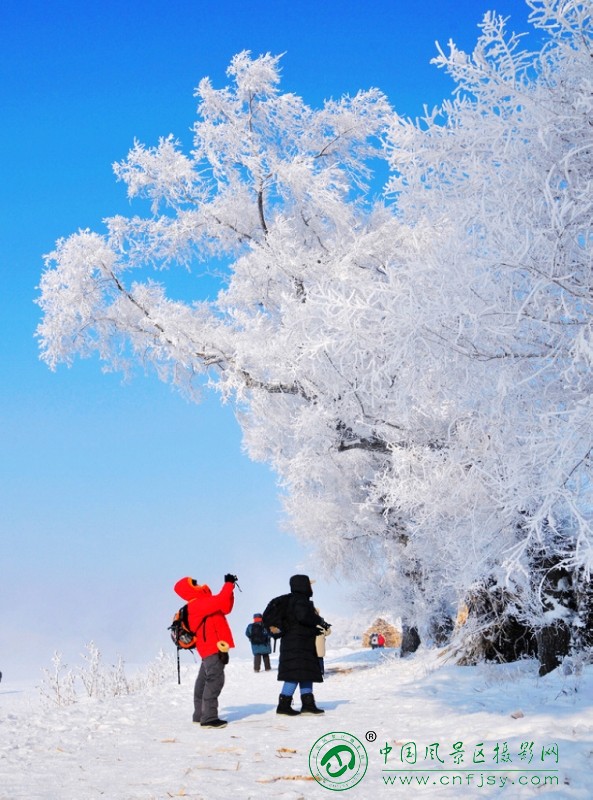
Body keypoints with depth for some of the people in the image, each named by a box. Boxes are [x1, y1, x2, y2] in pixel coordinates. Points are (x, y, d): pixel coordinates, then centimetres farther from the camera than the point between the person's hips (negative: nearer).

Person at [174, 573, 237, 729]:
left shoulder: (202, 604, 18)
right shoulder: (197, 605, -14)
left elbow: (225, 608, 17)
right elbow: (220, 601, -27)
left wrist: (230, 589, 8)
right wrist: (229, 584, -16)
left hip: (211, 648, 11)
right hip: (212, 648, -11)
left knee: (204, 681, 16)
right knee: (215, 680, -15)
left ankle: (200, 715, 24)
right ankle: (209, 718, -18)